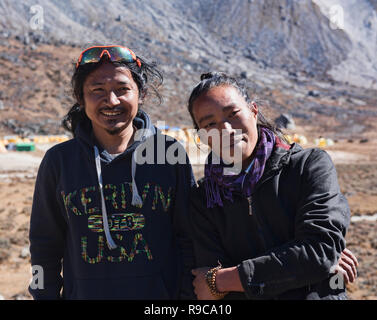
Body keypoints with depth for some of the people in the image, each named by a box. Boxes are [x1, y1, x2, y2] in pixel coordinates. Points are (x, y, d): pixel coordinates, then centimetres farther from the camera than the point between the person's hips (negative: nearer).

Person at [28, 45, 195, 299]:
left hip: (162, 292, 0)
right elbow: (45, 245, 3)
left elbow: (189, 239, -1)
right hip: (83, 293, 1)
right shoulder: (58, 161, -4)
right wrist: (45, 294, 2)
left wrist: (189, 295, -3)